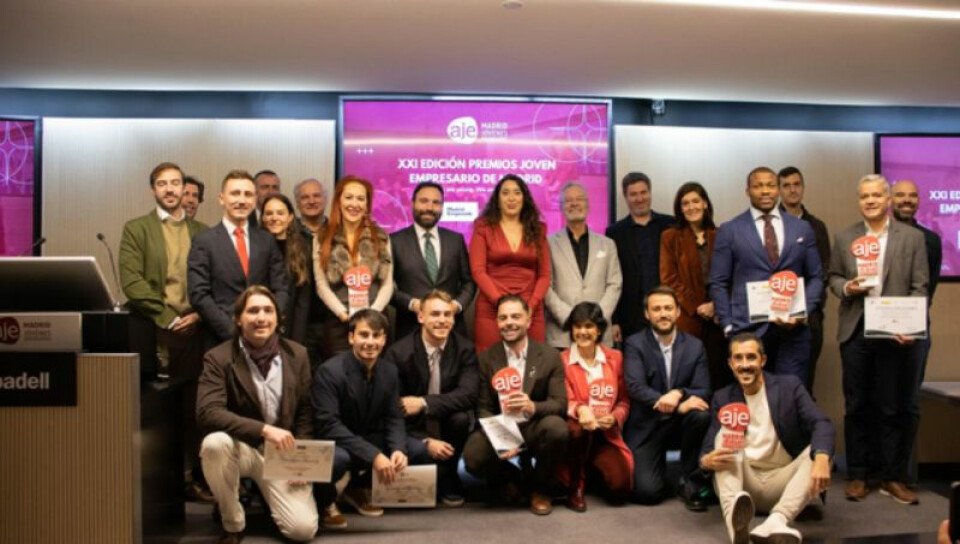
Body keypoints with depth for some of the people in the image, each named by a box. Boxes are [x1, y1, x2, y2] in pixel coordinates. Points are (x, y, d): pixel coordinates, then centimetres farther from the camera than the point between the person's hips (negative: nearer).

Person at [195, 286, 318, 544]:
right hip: (240, 447, -1)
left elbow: (306, 411, 6)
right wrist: (264, 429, -34)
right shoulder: (218, 358, -11)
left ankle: (264, 495, 20)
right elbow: (207, 412, -24)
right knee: (215, 442, -37)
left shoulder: (297, 354, 0)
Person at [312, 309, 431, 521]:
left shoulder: (390, 371, -1)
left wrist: (398, 450, -22)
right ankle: (325, 499, -2)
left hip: (372, 440, 7)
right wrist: (373, 455, -34)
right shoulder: (329, 372, -21)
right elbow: (329, 426, -27)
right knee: (339, 458, -39)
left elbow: (394, 418, 1)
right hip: (335, 445, -6)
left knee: (421, 451, -8)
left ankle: (359, 487, 12)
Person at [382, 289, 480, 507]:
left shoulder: (465, 349, -7)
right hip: (413, 428, -1)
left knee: (461, 417, -29)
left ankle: (447, 480, -3)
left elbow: (469, 394, -20)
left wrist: (424, 403, -29)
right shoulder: (398, 352, -12)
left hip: (447, 423, 2)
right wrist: (426, 441, -22)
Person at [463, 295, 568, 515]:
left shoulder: (550, 356, -2)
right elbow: (483, 407, -3)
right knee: (473, 457, -30)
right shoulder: (486, 358, 0)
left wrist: (533, 407, -32)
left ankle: (539, 488, -3)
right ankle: (507, 477, 10)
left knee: (556, 427, -34)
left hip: (535, 428, 0)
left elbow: (560, 403, -8)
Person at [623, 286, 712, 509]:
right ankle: (657, 466, 20)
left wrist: (678, 393, -28)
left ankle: (690, 481, -9)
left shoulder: (695, 346, 1)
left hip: (680, 423, 2)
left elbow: (703, 392, -5)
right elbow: (636, 388, -19)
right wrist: (680, 406, -30)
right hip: (646, 426, -2)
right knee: (648, 492, -18)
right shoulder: (634, 344, -6)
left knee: (701, 414, -31)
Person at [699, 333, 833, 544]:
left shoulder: (789, 386, 2)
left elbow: (821, 424, -14)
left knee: (818, 454, -25)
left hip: (783, 482, -1)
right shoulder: (722, 398, 6)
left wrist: (821, 457, -37)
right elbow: (707, 449, -2)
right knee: (723, 437, -23)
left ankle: (775, 523, -47)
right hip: (742, 482, 1)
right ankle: (736, 525, -48)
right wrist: (707, 460, -29)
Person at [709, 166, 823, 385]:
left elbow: (815, 277, 12)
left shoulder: (802, 228, 11)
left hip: (793, 328, 2)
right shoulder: (729, 231, 4)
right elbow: (719, 284, 3)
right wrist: (728, 326, -4)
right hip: (747, 330, -2)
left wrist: (803, 312, -3)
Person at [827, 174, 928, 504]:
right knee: (857, 406, 7)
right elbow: (833, 277, 12)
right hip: (856, 332, 1)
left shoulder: (912, 237, 3)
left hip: (896, 332, -1)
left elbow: (920, 288, -1)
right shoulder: (844, 238, 8)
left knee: (894, 408, 5)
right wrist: (846, 288, -10)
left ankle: (893, 477, 16)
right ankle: (858, 475, 17)